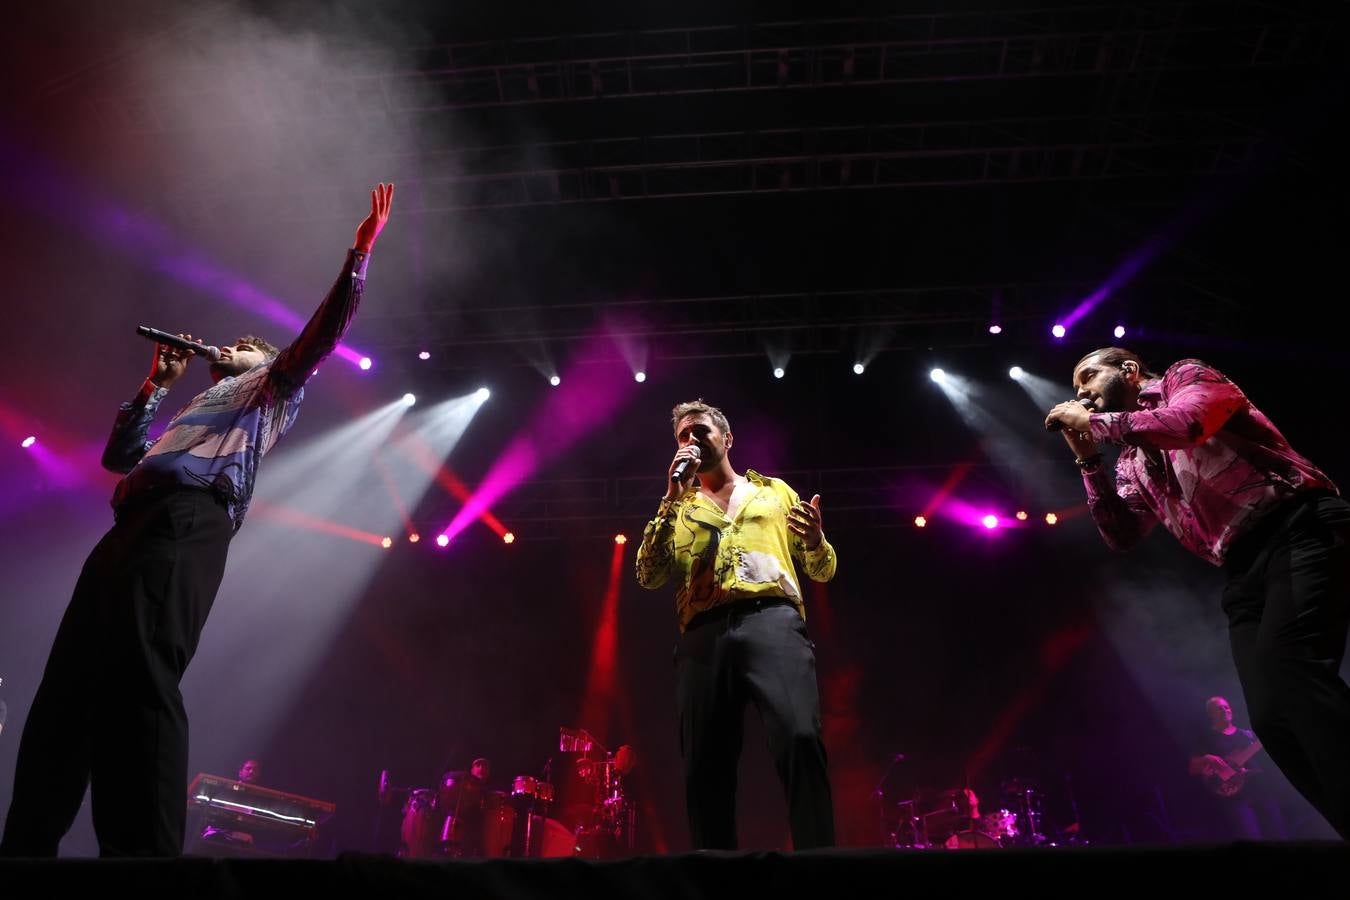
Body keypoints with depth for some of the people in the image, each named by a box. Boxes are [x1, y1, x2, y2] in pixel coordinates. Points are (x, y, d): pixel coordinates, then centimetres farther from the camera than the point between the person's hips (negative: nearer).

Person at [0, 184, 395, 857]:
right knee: (68, 686, 1)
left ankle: (144, 847, -25)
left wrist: (359, 254, 2)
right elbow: (119, 455, 39)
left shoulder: (272, 389, 22)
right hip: (132, 528, 8)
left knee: (139, 680, -22)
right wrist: (156, 383, 35)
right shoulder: (197, 407, 41)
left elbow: (322, 332, 9)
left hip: (186, 523, -8)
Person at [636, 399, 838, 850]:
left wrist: (815, 540, -3)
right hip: (704, 635, 2)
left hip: (772, 619, -1)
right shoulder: (677, 509, 27)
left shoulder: (775, 491, 26)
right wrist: (673, 497, 6)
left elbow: (822, 571, 22)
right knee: (705, 765, -6)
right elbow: (649, 576, 10)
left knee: (800, 739, -24)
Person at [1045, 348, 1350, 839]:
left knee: (1287, 663, -29)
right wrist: (1087, 458, 12)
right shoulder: (1132, 463, 23)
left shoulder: (1186, 375, 7)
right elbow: (1122, 535, 14)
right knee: (1271, 714, -7)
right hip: (1244, 571, 7)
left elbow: (1187, 423, -17)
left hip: (1300, 530, -7)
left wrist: (1094, 422, -5)